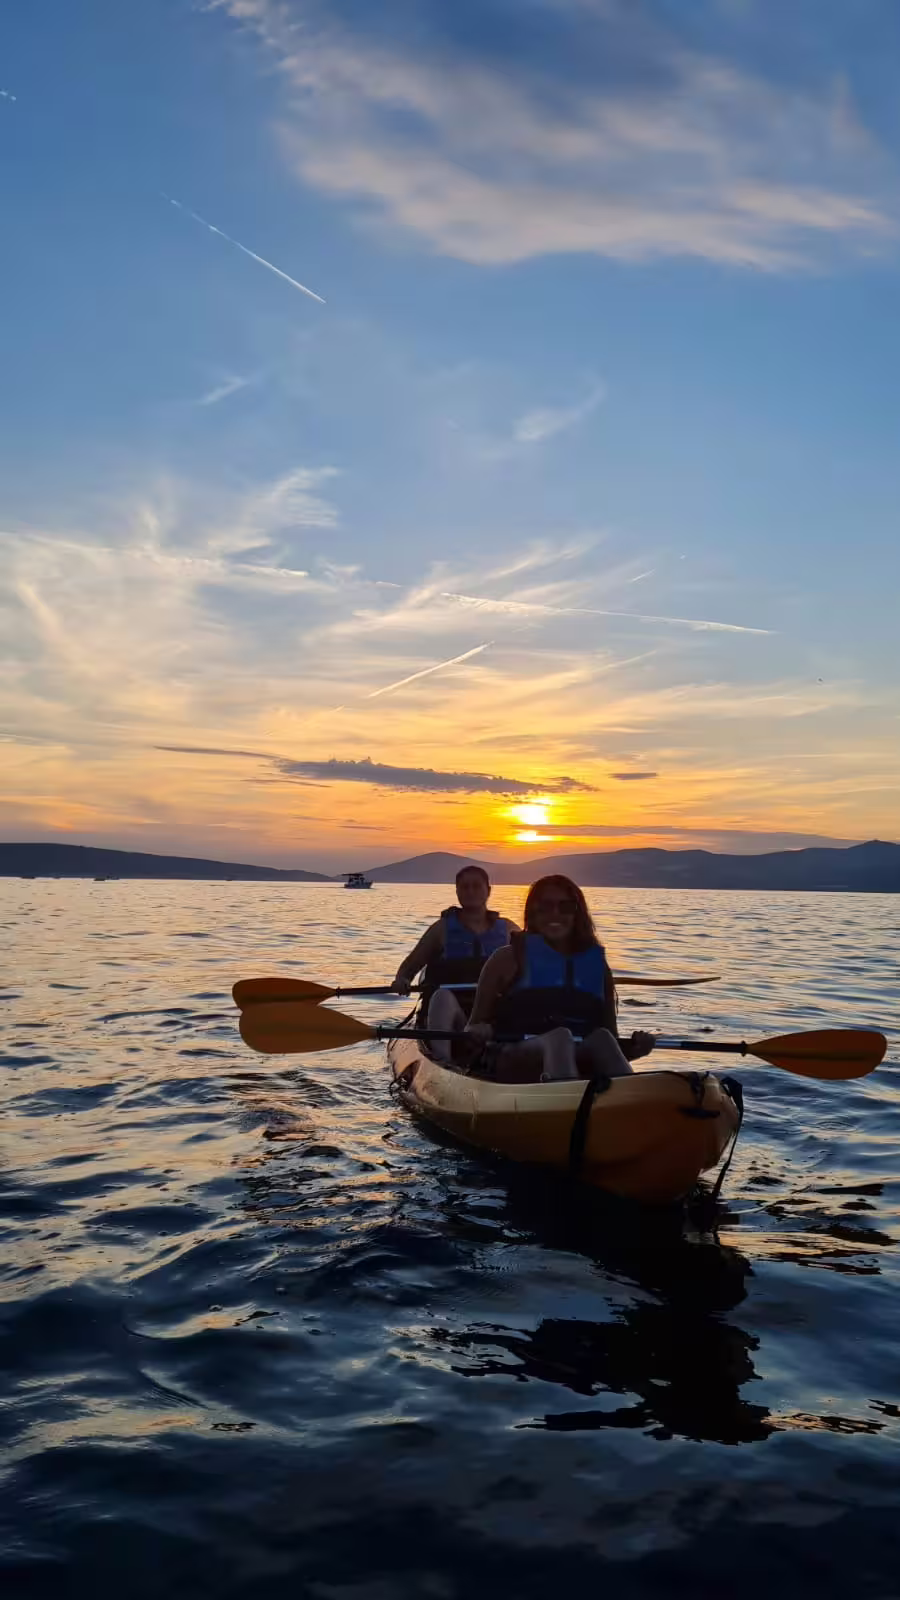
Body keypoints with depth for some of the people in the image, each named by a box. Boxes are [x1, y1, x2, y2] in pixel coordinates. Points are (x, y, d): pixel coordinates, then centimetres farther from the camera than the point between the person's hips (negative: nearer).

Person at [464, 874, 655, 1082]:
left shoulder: (597, 965, 18)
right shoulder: (511, 958, 10)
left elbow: (611, 1038, 21)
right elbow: (473, 1028, 8)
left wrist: (634, 1047, 0)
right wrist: (477, 1032, -15)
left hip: (580, 1064, 3)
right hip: (516, 1065, -3)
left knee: (602, 1038, -29)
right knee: (559, 1037, -34)